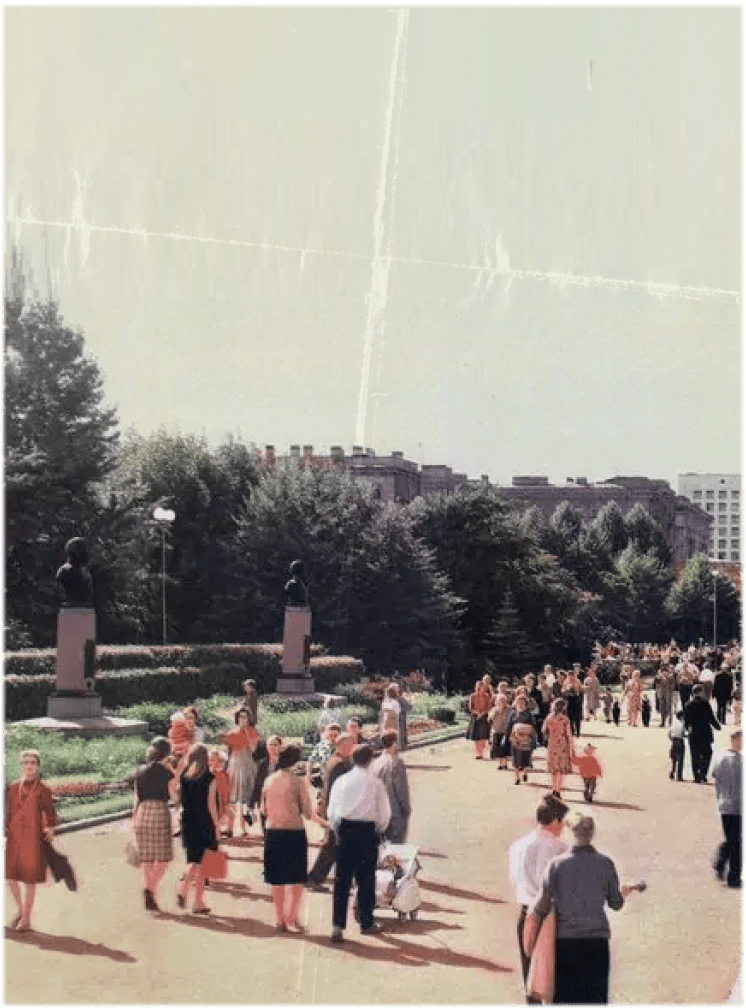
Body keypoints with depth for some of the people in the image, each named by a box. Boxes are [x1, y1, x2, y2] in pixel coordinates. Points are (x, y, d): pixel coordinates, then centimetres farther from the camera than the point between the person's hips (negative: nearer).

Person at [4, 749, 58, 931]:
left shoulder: (43, 791, -2)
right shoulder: (13, 788, 7)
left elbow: (50, 814, 1)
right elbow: (8, 812, 11)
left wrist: (49, 828, -14)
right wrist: (5, 831, 6)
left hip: (33, 838, -4)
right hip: (14, 837, 4)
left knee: (30, 879, 1)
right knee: (11, 876, 5)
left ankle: (26, 919, 14)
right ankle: (20, 909, 29)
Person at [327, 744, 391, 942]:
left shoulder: (341, 781, 2)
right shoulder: (375, 783, -4)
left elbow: (332, 811, 6)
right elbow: (384, 812, -1)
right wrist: (379, 830, 15)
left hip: (344, 830, 2)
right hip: (367, 831, -2)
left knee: (342, 879, 4)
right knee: (366, 879, 10)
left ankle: (337, 925, -2)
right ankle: (367, 923, 20)